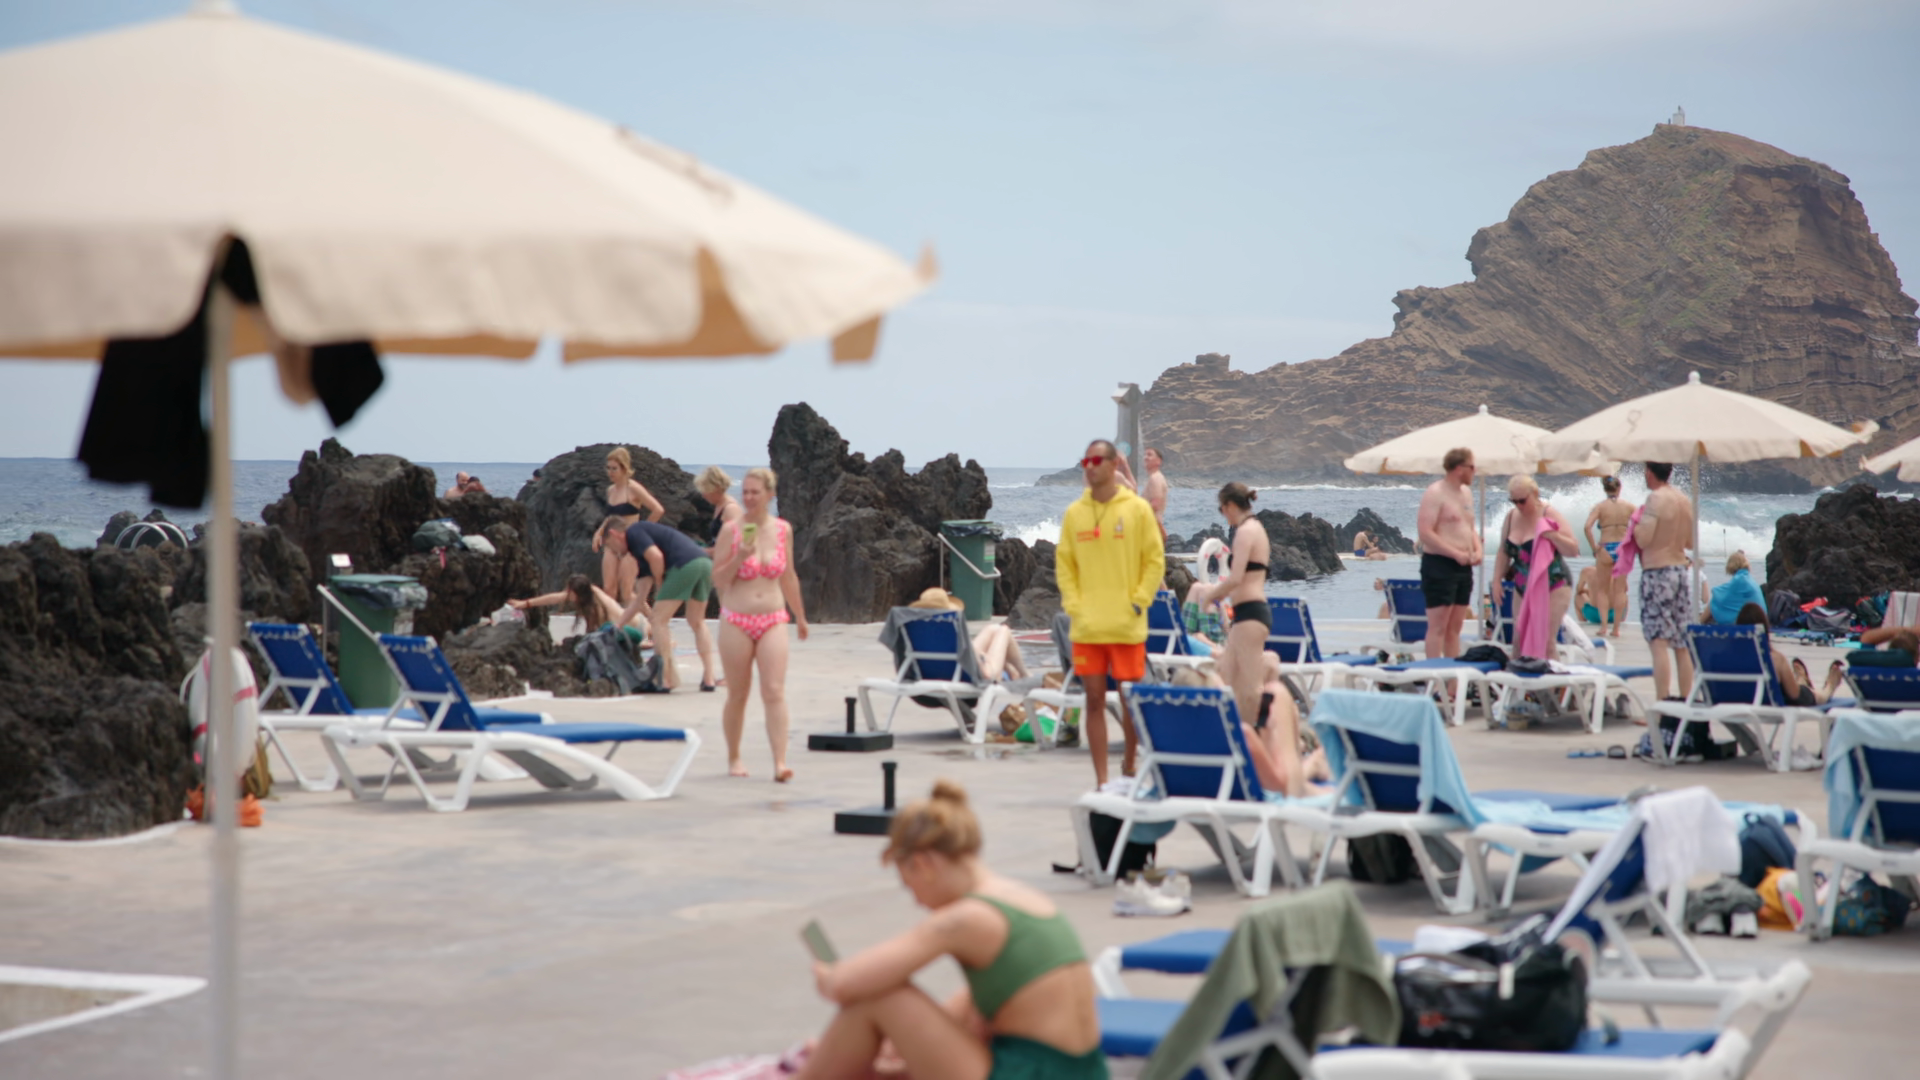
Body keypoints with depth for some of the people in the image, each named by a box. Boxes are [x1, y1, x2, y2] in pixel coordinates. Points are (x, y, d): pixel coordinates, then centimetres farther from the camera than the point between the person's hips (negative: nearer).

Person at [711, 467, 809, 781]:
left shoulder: (782, 529, 4)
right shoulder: (731, 529, -4)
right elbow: (718, 580, -3)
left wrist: (800, 616, 24)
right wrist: (739, 557, -19)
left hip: (773, 621, 1)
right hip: (736, 622, -1)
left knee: (775, 692, -11)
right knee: (738, 695, 8)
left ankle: (780, 763, -17)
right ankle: (734, 758, 26)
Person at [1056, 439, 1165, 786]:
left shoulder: (1137, 509, 0)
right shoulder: (1074, 513, 7)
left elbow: (1155, 560, 1)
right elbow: (1064, 564, 10)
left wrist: (1138, 602, -7)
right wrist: (1074, 606, -1)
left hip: (1127, 625, -2)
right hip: (1087, 625, 2)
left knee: (1131, 700, 4)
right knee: (1094, 701, 1)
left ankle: (1129, 764, 25)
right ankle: (1101, 780, 4)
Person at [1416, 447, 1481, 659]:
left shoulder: (1465, 494, 16)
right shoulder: (1435, 493, -12)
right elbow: (1425, 533, -19)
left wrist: (1477, 550, 4)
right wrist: (1456, 554, -21)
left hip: (1463, 567, 9)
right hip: (1439, 565, -9)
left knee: (1455, 627, 11)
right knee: (1438, 627, -8)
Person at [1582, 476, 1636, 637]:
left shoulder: (1600, 506, -4)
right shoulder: (1628, 506, 2)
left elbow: (1587, 527, -17)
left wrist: (1594, 547, -9)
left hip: (1606, 549, -2)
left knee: (1602, 589, 12)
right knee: (1620, 590, 9)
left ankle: (1603, 626, 0)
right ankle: (1616, 627, 7)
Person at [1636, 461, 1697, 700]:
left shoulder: (1656, 498, -13)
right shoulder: (1684, 501, 9)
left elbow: (1643, 539, -18)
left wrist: (1636, 525, 1)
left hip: (1657, 572, -8)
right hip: (1681, 569, 8)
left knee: (1658, 643, -11)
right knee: (1682, 645, 11)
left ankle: (1663, 701, -18)